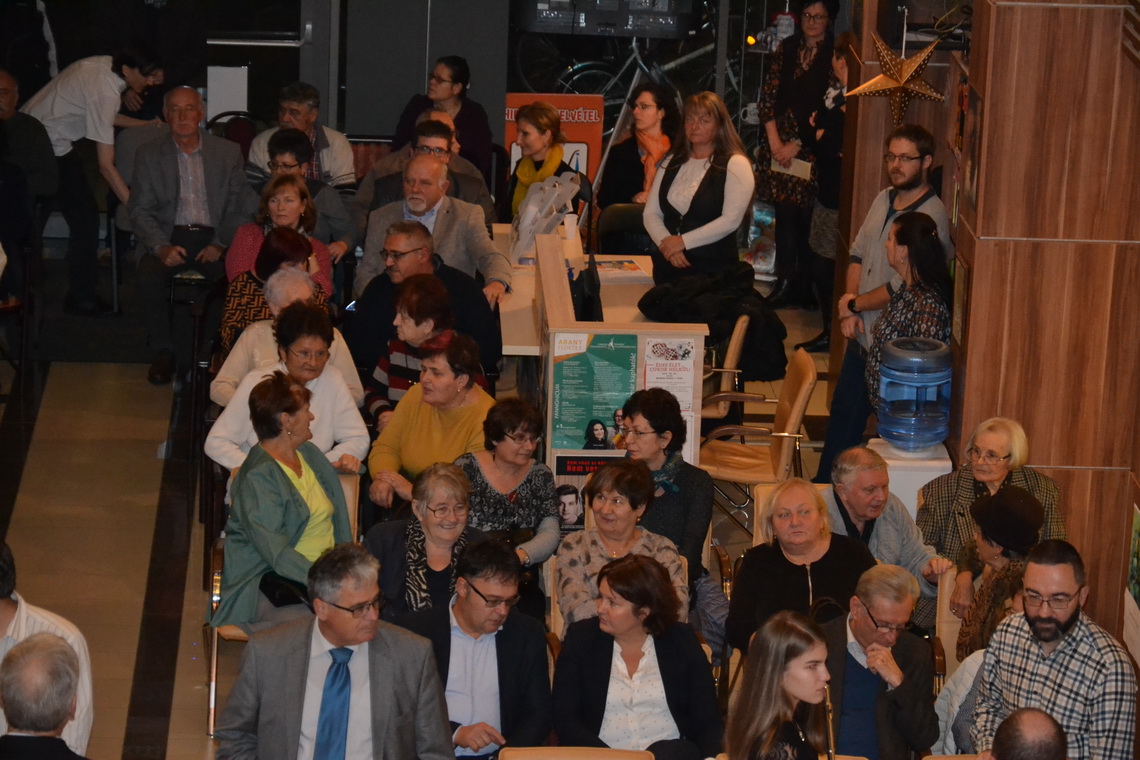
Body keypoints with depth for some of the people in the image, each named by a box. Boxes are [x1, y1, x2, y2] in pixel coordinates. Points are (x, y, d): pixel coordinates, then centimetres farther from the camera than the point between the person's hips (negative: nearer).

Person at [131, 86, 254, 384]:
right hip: (169, 237, 0)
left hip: (213, 239, 0)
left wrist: (220, 245, -11)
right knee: (149, 277, -31)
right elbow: (140, 212, 3)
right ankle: (164, 354, -14)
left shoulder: (228, 152, 10)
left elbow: (238, 209, 7)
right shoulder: (149, 154, 9)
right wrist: (161, 248, -16)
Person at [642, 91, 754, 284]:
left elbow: (730, 220, -15)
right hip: (668, 266, 5)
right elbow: (651, 213, 9)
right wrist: (666, 243, -12)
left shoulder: (735, 164, -4)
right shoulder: (672, 163, 15)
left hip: (712, 269, -5)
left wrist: (683, 242, -16)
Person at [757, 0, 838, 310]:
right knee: (784, 214, 5)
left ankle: (805, 287, 3)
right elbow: (768, 97, 9)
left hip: (811, 148, -4)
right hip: (779, 144, 4)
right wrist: (775, 142, -2)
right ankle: (784, 283, 11)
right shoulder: (786, 49, 11)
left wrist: (796, 145, -8)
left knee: (807, 216, -4)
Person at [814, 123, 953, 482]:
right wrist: (849, 310, -3)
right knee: (842, 414, 19)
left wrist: (854, 304, -8)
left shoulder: (931, 216, -19)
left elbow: (902, 288, -22)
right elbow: (857, 255, 12)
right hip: (862, 333, 8)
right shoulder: (883, 200, 6)